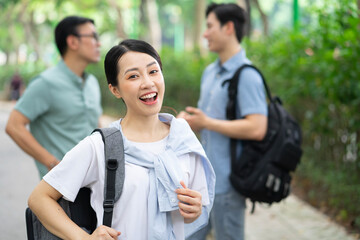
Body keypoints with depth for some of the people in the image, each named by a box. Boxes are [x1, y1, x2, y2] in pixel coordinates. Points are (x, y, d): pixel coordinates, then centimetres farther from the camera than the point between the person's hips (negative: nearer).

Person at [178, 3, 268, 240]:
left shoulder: (246, 76, -16)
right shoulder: (210, 72, 13)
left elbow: (257, 128, -26)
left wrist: (207, 123, -19)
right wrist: (188, 118, 0)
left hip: (226, 182, -9)